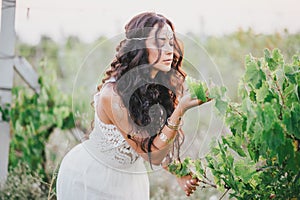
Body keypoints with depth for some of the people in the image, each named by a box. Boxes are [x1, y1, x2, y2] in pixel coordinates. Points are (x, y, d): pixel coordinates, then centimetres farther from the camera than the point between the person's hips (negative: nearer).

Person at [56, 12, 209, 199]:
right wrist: (180, 111, -37)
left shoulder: (164, 86, -9)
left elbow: (157, 140, 4)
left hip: (130, 178, 6)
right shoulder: (113, 94, -30)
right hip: (91, 177, -6)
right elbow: (151, 155, -27)